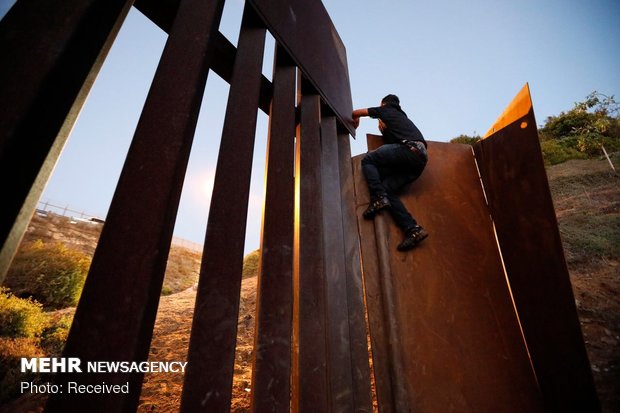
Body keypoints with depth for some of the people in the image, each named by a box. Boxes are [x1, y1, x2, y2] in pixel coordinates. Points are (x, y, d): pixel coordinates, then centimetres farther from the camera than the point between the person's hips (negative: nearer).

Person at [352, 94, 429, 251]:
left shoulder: (386, 110, 19)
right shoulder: (402, 116, 38)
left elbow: (356, 112, 24)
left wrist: (356, 121, 44)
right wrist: (384, 127, 37)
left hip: (408, 149, -7)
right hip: (421, 158, 7)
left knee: (368, 160, -1)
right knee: (388, 189, -1)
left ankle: (378, 198, -20)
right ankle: (413, 230, -16)